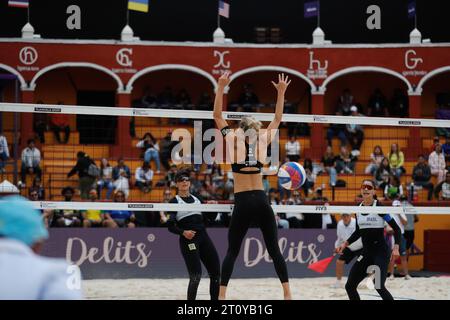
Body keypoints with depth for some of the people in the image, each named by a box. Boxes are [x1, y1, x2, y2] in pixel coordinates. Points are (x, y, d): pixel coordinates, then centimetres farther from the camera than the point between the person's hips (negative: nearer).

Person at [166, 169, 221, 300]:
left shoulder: (197, 198, 18)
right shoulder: (174, 201, 2)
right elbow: (170, 225, -6)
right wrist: (183, 232, -23)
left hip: (203, 237, 6)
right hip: (187, 240, -5)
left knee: (215, 272, 0)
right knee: (196, 276, -13)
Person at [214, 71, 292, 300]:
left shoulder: (234, 140, 0)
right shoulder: (262, 141, 5)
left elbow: (217, 116, 5)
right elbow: (277, 119, 18)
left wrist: (221, 87, 2)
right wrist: (281, 93, 21)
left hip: (243, 203, -2)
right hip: (262, 201, 2)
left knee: (232, 252, 3)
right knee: (274, 250, 5)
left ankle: (222, 295, -5)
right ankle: (287, 293, 1)